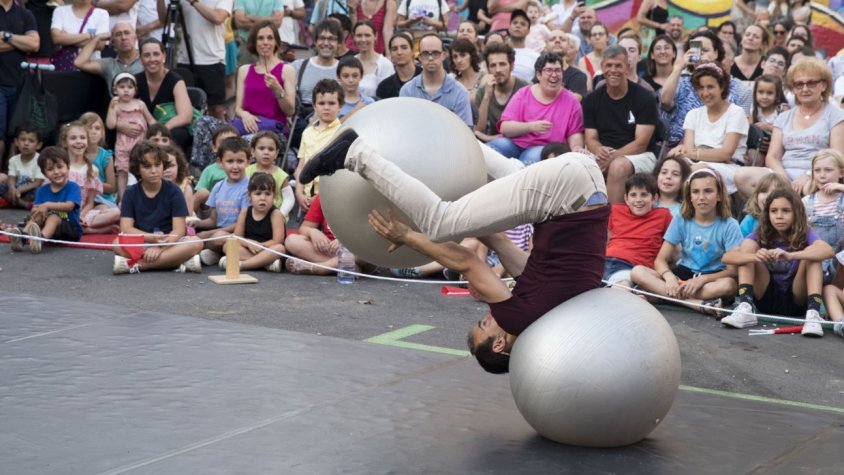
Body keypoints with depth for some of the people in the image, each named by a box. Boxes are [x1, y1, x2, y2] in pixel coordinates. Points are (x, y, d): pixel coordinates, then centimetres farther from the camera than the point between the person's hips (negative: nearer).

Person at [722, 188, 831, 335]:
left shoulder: (804, 235, -9)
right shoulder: (759, 235, -5)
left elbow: (828, 250, -33)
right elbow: (728, 257, -22)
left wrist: (790, 255, -48)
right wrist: (755, 256, -43)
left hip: (797, 301, -2)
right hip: (767, 299, 2)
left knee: (812, 256, -22)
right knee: (747, 249, -14)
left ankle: (813, 313, -37)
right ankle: (746, 308, -29)